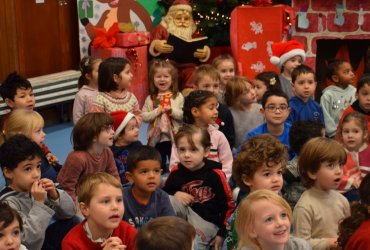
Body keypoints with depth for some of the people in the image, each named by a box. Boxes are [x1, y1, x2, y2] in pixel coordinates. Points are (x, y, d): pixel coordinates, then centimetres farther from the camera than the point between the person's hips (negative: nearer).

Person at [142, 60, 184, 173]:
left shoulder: (178, 96, -1)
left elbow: (184, 115, -6)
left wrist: (172, 111, -21)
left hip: (174, 137, -1)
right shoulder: (150, 99, 3)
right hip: (156, 137, 2)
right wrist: (157, 112, -15)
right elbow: (144, 117, -2)